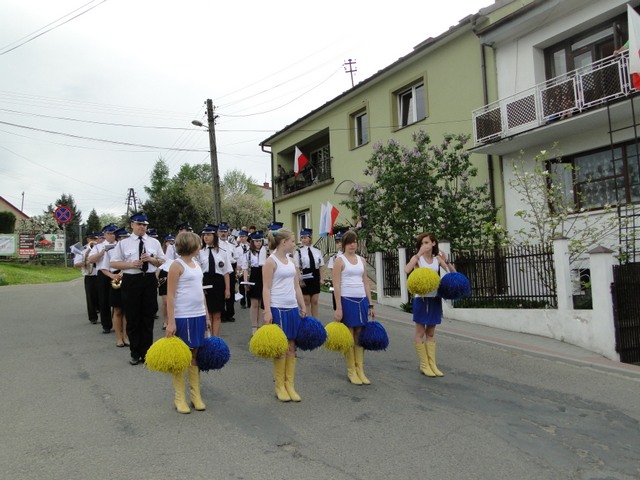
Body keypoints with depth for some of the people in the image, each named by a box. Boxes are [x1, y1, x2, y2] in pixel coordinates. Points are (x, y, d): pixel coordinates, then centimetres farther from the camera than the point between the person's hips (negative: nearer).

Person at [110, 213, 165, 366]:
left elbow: (162, 262, 11)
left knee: (148, 318, 8)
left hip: (150, 280, 2)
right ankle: (135, 353, 20)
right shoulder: (123, 243, 3)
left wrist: (152, 259, -10)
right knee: (132, 318, 5)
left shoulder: (154, 242, 9)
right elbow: (113, 263, 0)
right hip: (131, 281, -2)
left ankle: (146, 352, 21)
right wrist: (130, 264, -16)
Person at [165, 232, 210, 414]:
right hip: (183, 317, -7)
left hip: (199, 316, 7)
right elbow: (170, 295, -12)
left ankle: (196, 395, 20)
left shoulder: (196, 264, 12)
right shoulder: (177, 265, -9)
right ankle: (179, 398, 14)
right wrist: (170, 322, -16)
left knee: (195, 356, 11)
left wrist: (206, 315, 14)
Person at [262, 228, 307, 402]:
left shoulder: (291, 261, 13)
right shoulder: (271, 262, -8)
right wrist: (267, 312, -18)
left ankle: (290, 385, 16)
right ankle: (280, 386, 13)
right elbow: (266, 288, -12)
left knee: (291, 347, 8)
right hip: (278, 309, -7)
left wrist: (303, 308, 14)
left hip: (293, 308, 7)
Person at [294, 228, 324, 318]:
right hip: (305, 278, -3)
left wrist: (321, 279, 5)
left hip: (315, 278, 3)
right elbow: (297, 268, -8)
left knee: (314, 301, 9)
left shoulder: (317, 251, 2)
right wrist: (300, 280, -12)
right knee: (306, 301, 8)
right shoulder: (299, 251, -7)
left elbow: (320, 266, 8)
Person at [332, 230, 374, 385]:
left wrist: (370, 304, 10)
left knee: (360, 336, 8)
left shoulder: (361, 260, 11)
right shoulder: (339, 260, -4)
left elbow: (366, 283, 13)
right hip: (347, 301, -5)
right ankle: (351, 371, 13)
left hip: (362, 300, 5)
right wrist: (338, 308, -14)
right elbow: (336, 286, -9)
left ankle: (360, 370, 16)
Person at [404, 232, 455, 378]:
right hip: (421, 298, -4)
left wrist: (447, 261, -16)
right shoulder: (417, 258, -6)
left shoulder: (437, 259, 4)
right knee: (420, 332, 1)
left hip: (435, 299, 4)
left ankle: (432, 364, 16)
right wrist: (419, 254, -24)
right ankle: (424, 365, 9)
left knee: (431, 333, 11)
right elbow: (406, 270, -25)